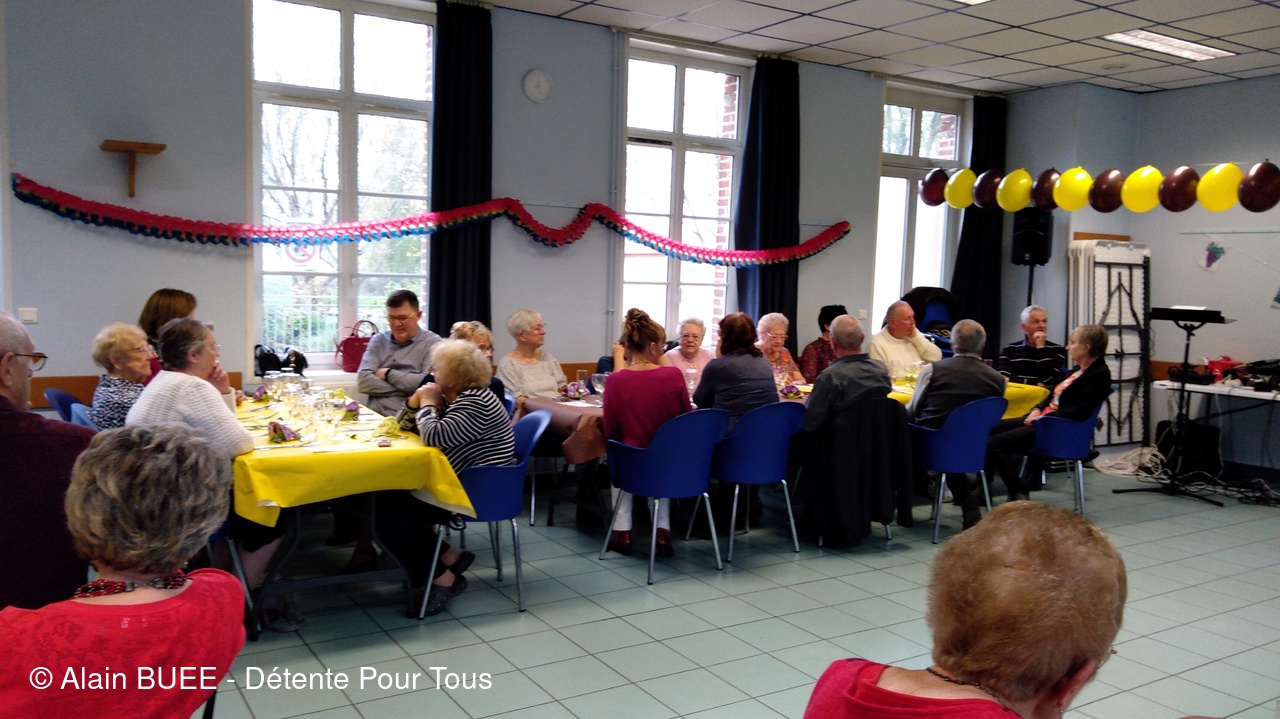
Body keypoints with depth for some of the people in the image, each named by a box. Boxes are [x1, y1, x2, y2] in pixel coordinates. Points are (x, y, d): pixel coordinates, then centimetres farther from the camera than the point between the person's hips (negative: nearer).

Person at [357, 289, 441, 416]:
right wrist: (406, 387, -5)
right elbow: (363, 381, 5)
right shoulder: (379, 340, 16)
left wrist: (388, 374, 0)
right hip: (374, 417, 4)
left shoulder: (432, 343, 3)